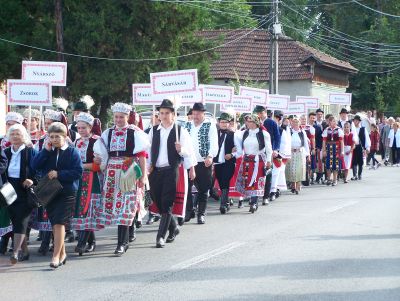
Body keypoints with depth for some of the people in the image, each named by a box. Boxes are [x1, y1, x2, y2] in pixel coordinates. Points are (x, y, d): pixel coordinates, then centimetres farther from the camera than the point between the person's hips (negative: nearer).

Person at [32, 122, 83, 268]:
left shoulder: (72, 152, -3)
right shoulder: (47, 151, 9)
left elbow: (78, 171, -11)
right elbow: (35, 165, -4)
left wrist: (59, 174, -17)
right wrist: (46, 151, -11)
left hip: (67, 193, -5)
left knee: (59, 223, -13)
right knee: (54, 223, 10)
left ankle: (56, 256, -12)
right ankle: (62, 253, 23)